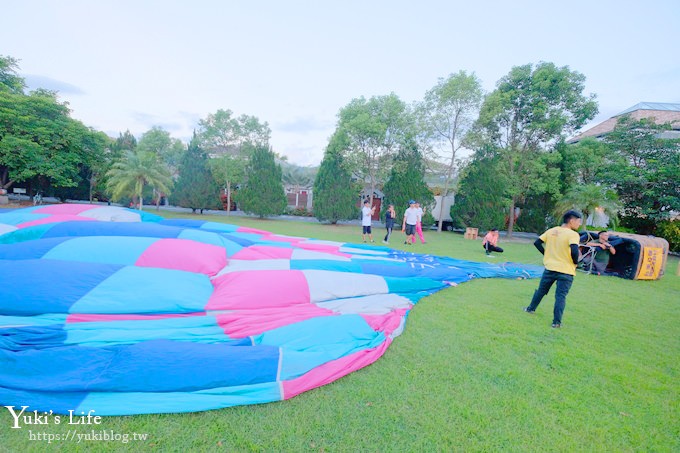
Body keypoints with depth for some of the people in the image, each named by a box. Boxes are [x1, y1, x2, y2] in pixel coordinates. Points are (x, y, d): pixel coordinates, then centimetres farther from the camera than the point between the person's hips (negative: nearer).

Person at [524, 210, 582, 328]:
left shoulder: (551, 231, 4)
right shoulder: (573, 234, -14)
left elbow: (537, 243, 5)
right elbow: (574, 251, -26)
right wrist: (575, 262, -8)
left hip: (550, 268, 5)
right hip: (566, 271, -5)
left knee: (541, 290, 20)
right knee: (561, 296, 1)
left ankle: (531, 308, 34)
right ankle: (556, 322, 3)